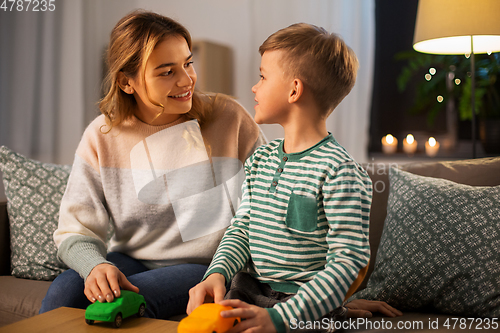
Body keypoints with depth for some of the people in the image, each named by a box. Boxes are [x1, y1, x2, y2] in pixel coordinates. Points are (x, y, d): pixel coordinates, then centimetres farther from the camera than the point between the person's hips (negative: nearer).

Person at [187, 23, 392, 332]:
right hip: (247, 292, 6)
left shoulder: (339, 172, -16)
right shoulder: (260, 160, 9)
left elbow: (347, 262, -18)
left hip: (305, 306, -6)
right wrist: (217, 274, -7)